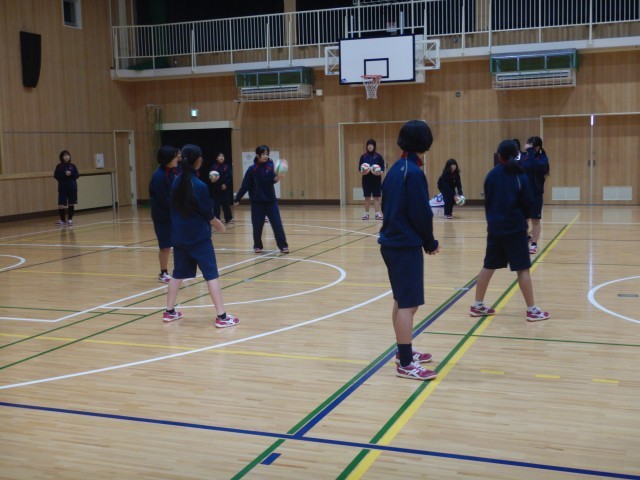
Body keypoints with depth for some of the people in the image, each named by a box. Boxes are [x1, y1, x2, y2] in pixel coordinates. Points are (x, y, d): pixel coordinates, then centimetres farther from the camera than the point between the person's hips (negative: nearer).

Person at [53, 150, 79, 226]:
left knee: (71, 203, 4)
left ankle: (70, 219, 15)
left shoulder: (72, 166, 5)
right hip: (63, 188, -2)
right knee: (61, 204, -6)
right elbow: (56, 176, -8)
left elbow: (77, 175, 2)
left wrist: (71, 174, -16)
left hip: (72, 187, 2)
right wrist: (64, 174, -19)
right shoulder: (59, 166, -1)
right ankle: (62, 220, 9)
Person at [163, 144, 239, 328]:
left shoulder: (176, 182, 2)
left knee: (178, 274, 18)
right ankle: (221, 316, -4)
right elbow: (208, 214, -10)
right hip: (199, 237, -6)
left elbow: (176, 207, 11)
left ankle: (169, 312, 25)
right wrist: (219, 224, 8)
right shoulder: (199, 185, -16)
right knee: (211, 275, -2)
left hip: (179, 236, 6)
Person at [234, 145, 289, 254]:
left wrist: (277, 177, -40)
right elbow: (245, 185, -2)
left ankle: (283, 246, 4)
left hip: (271, 201, 0)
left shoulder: (271, 166, -5)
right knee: (257, 226, 5)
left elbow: (272, 180, -18)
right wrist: (238, 198, 1)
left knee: (277, 224, -3)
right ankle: (258, 246, 22)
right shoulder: (252, 169, -6)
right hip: (257, 202, 0)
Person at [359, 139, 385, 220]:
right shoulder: (363, 156, 5)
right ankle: (366, 213, 12)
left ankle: (377, 213, 1)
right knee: (367, 197, 6)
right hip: (366, 179, 1)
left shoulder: (378, 156, 0)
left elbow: (382, 168, 0)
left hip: (376, 179, -1)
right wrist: (362, 172, -15)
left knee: (376, 197, -1)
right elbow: (360, 167, 6)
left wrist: (379, 173, -20)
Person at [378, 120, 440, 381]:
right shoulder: (413, 172, -16)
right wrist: (430, 242, -2)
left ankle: (404, 352, 30)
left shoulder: (396, 168, 11)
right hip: (406, 245, -9)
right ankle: (405, 364, -3)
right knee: (408, 304, -6)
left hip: (393, 242, 9)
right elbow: (420, 213, -17)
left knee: (402, 301, 18)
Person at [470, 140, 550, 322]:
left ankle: (477, 305, 18)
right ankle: (532, 310, 3)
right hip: (515, 228, -4)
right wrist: (525, 217, 17)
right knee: (523, 269, 0)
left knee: (488, 266, 12)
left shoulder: (492, 175, 2)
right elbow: (528, 204, -3)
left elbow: (487, 201, 8)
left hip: (495, 227, 4)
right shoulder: (521, 177, -7)